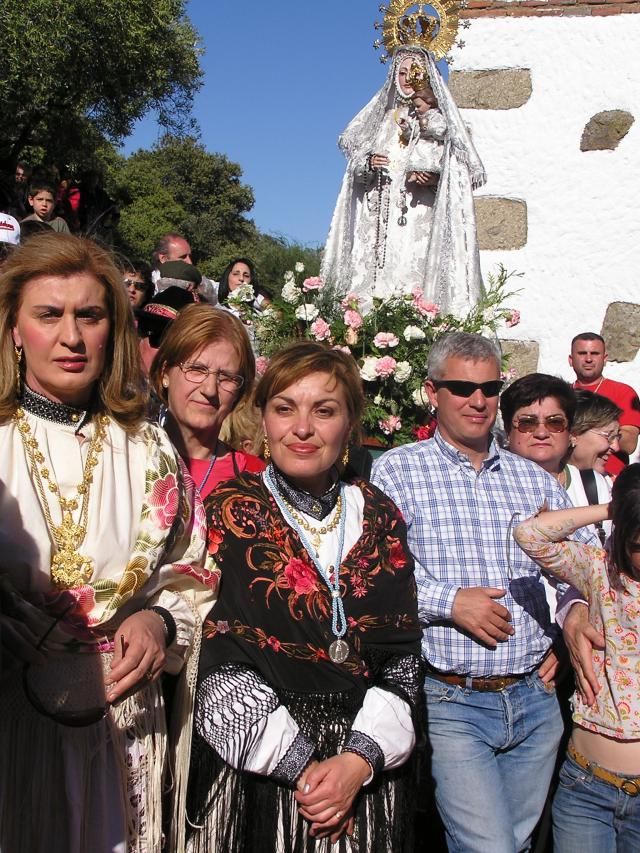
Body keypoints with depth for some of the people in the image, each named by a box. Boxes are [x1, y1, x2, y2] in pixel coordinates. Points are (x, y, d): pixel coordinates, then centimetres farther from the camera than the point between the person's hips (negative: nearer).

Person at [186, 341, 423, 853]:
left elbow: (403, 657, 0)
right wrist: (300, 766, -14)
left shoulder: (379, 516, 2)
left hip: (366, 768, 3)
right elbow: (216, 660, -11)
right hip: (252, 769, -2)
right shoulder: (229, 510, -5)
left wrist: (359, 761, -12)